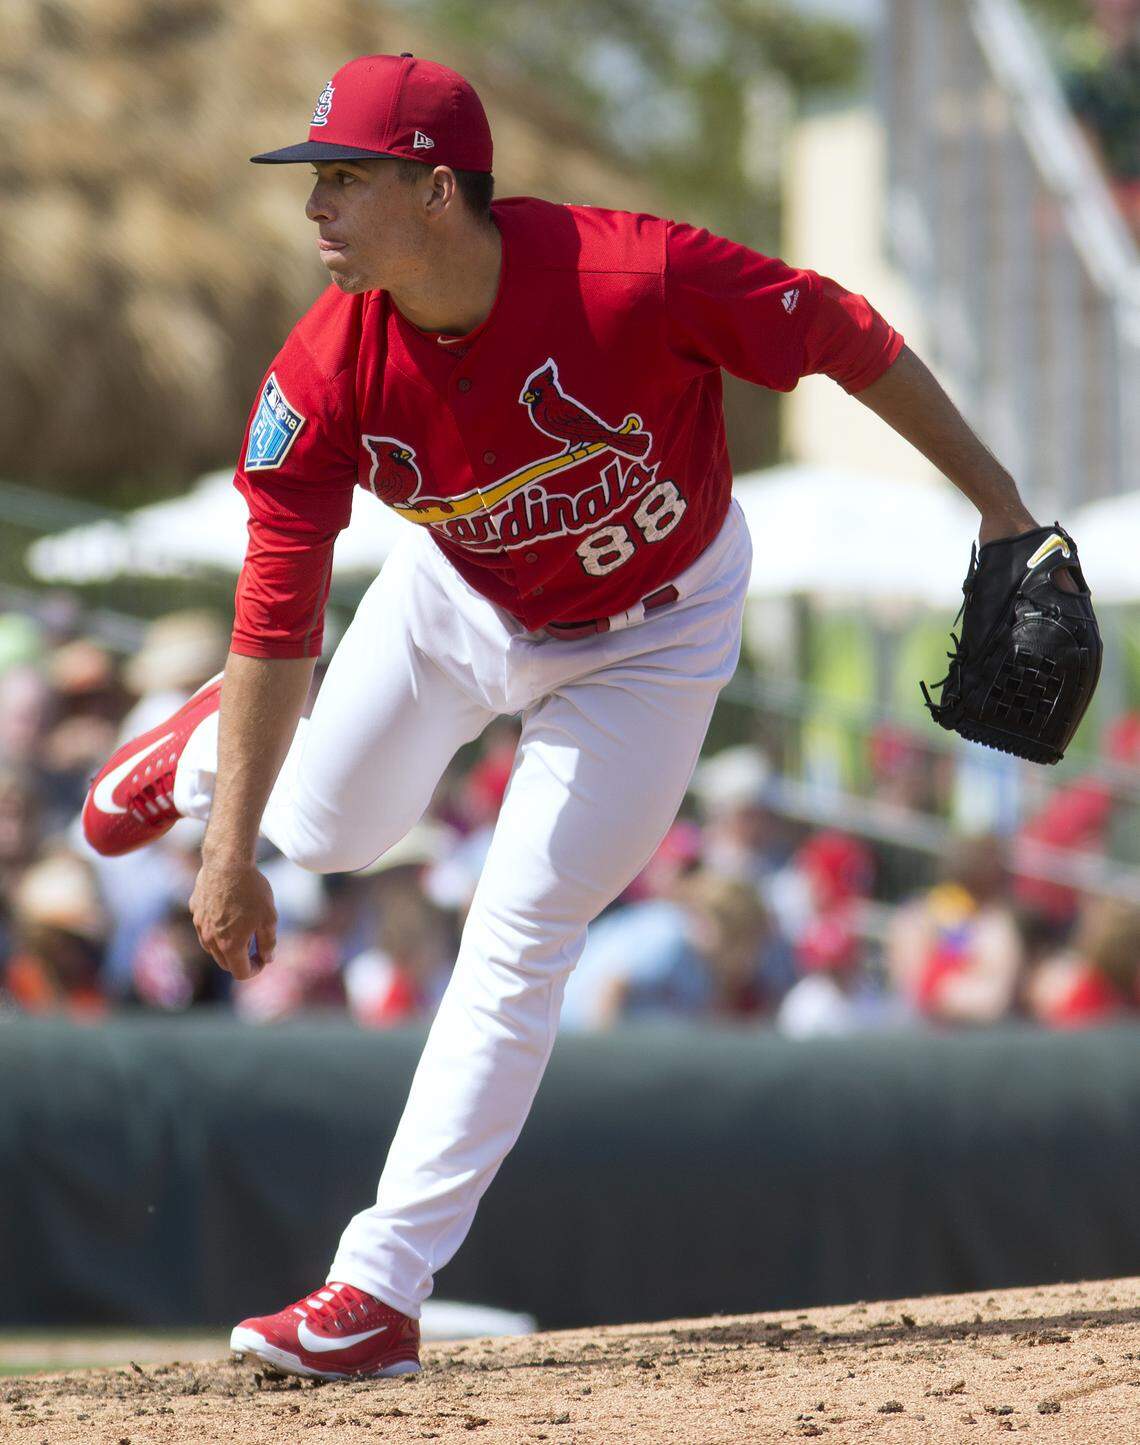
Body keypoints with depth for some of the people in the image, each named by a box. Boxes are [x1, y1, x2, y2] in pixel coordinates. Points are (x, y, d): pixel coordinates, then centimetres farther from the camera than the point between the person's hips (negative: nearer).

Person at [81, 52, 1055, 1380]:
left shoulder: (637, 278, -38)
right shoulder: (326, 374, -28)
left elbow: (847, 339, -23)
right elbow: (278, 615, -24)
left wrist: (997, 506, -16)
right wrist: (229, 851, -25)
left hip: (648, 642, -3)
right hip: (458, 601, 3)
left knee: (515, 942, -7)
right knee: (326, 830, 17)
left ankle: (381, 1294, -4)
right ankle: (216, 751, 56)